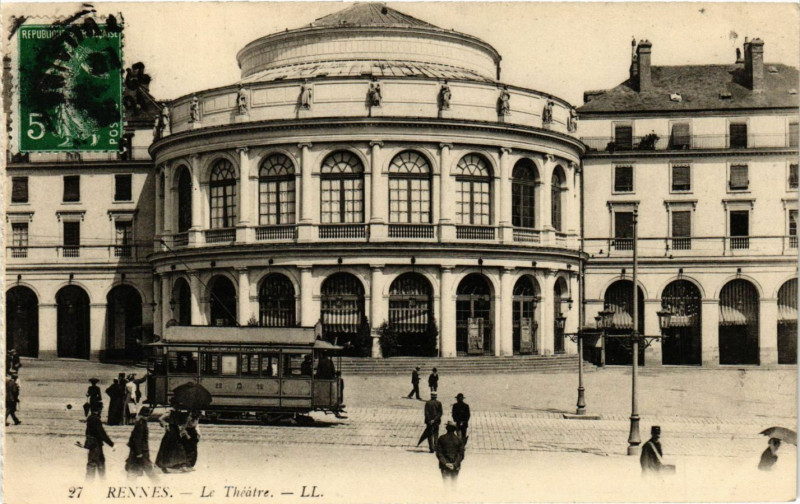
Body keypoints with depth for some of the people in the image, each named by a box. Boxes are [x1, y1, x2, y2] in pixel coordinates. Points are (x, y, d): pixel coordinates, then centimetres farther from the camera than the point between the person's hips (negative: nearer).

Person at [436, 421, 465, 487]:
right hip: (455, 466, 1)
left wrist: (445, 463, -10)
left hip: (444, 466, -1)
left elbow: (439, 454, -7)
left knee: (446, 482, 5)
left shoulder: (441, 439, -3)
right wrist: (455, 464, -7)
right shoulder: (458, 439, -1)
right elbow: (461, 455, -4)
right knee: (454, 482, 11)